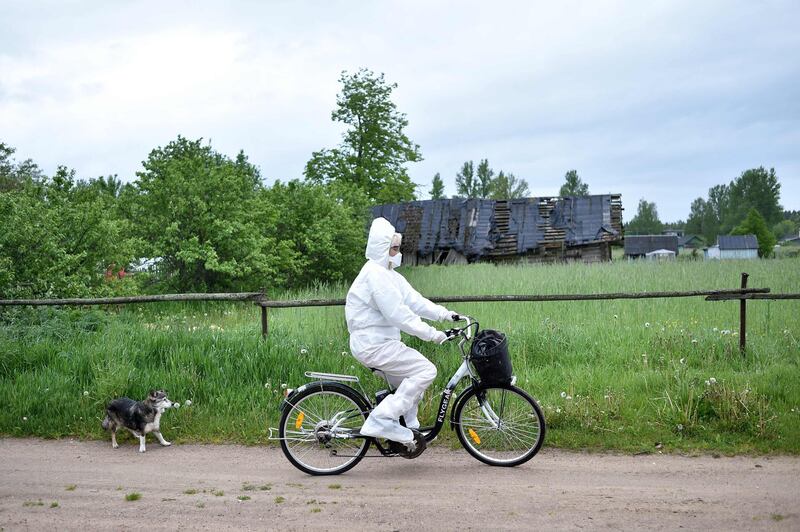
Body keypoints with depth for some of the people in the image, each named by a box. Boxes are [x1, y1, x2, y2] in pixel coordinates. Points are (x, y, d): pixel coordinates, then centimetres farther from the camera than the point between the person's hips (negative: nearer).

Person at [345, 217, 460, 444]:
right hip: (374, 345, -10)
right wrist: (432, 334, -20)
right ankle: (381, 420, -12)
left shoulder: (388, 274, 15)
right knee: (425, 370, -13)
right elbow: (398, 314, -23)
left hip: (377, 342, 10)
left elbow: (414, 300, 12)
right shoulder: (376, 274, -18)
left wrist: (446, 314, 4)